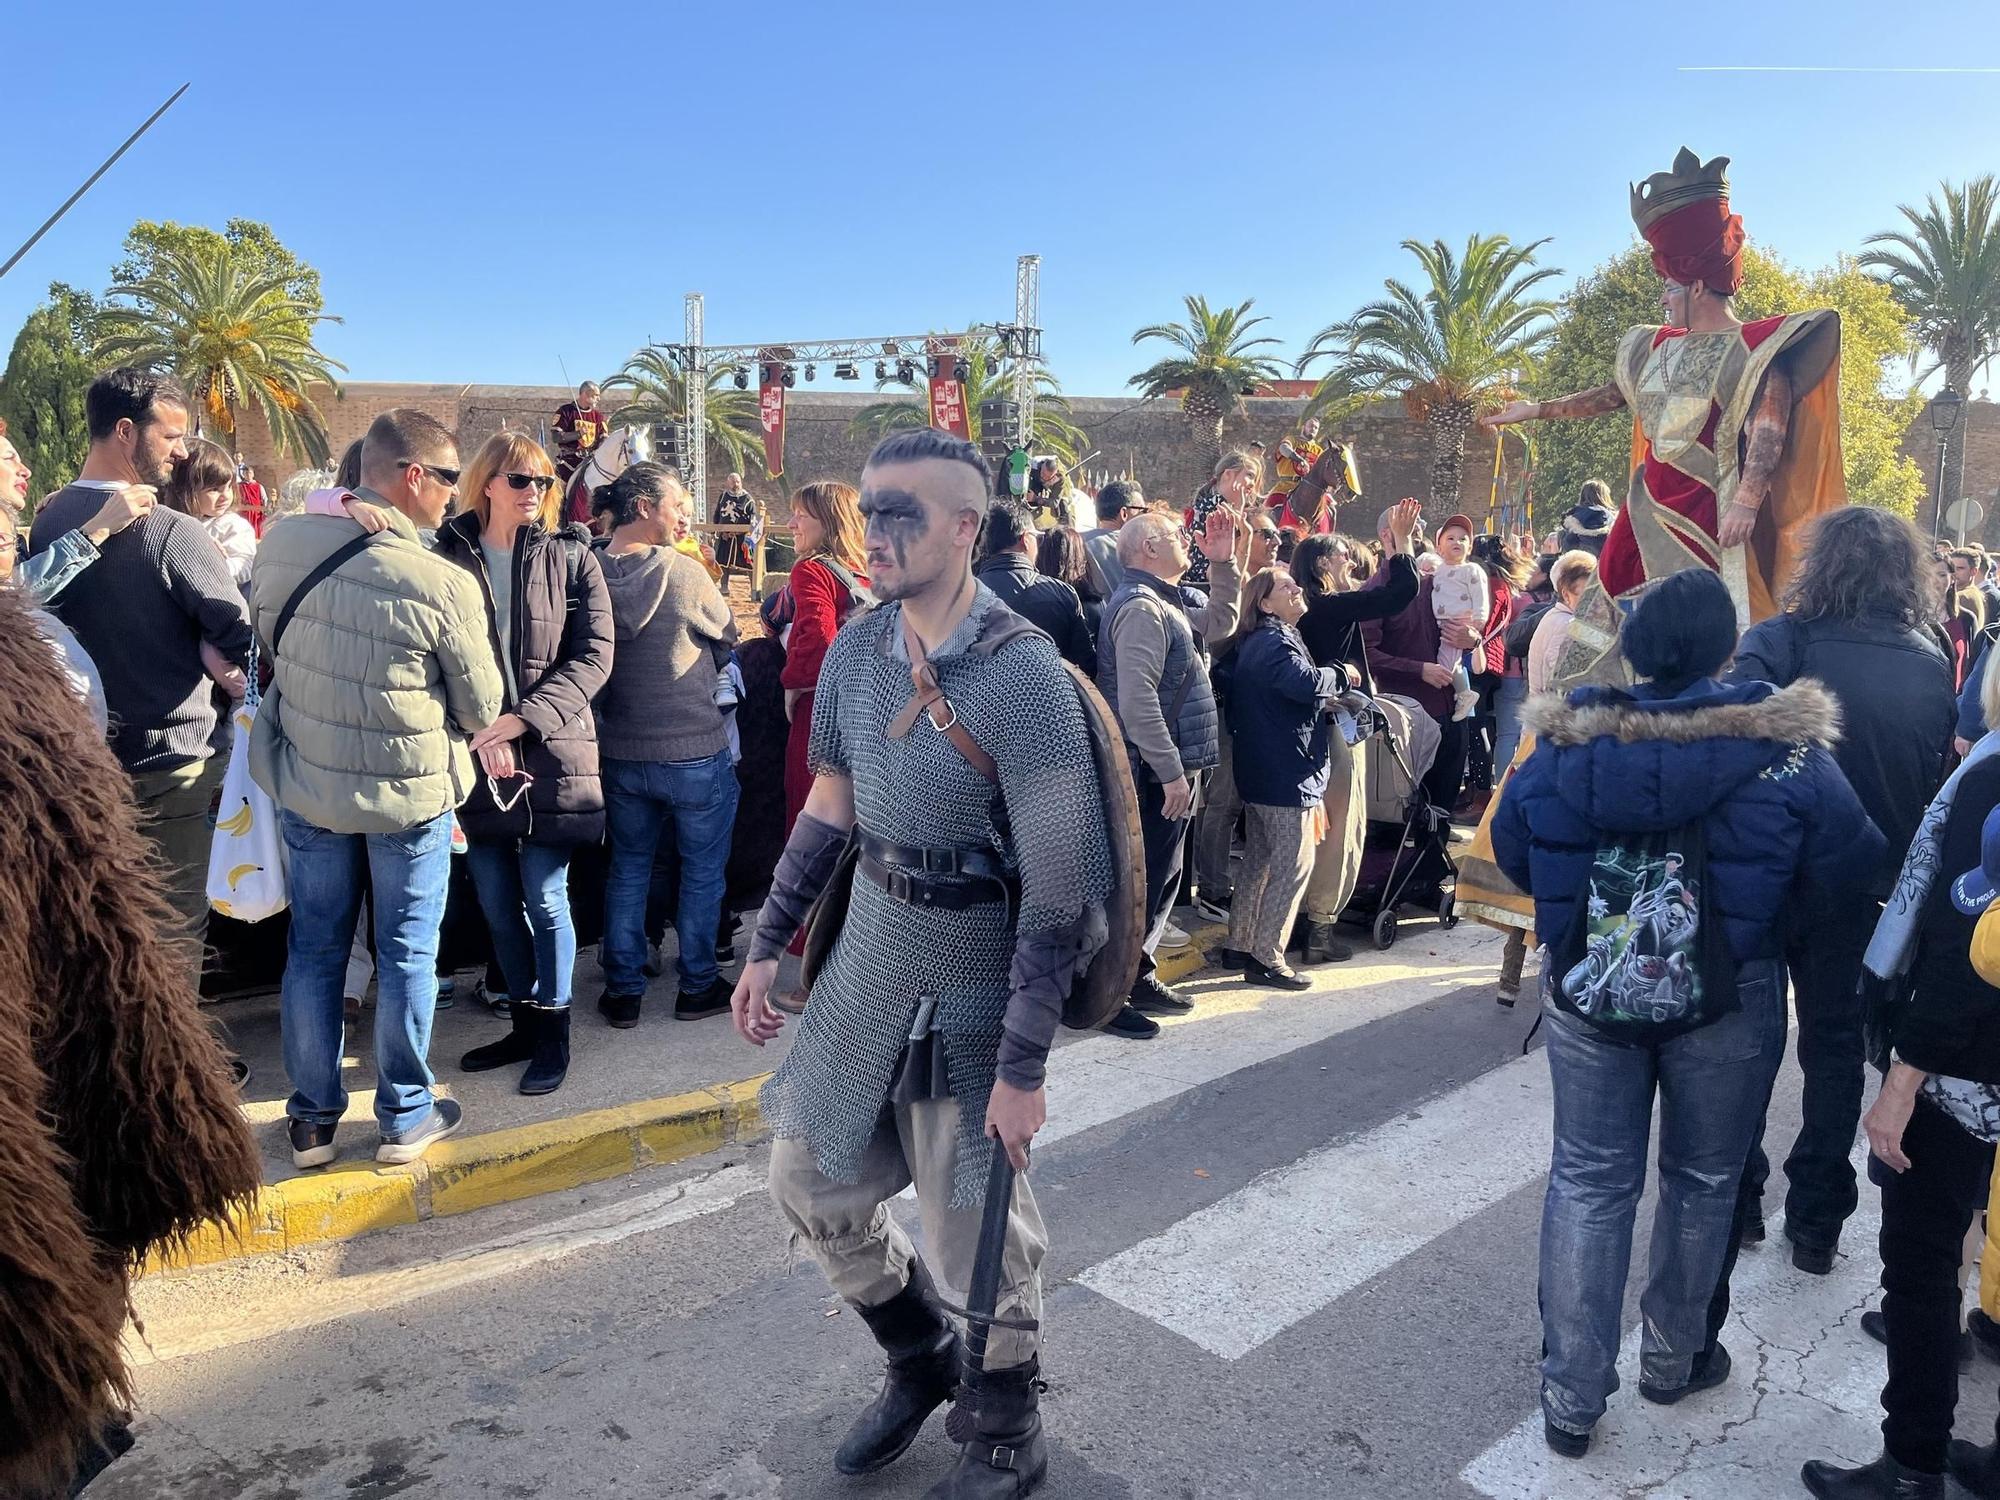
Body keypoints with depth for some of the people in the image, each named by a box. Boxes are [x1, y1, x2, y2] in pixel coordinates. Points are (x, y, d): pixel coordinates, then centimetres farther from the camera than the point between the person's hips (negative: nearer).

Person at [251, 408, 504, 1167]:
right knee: (407, 954, 11)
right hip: (409, 792, -4)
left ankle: (313, 1119, 28)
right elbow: (481, 709, -10)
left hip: (305, 782, 4)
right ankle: (405, 1117, 24)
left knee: (314, 948, 16)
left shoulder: (281, 544, -10)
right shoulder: (444, 584, -23)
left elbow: (270, 646, 7)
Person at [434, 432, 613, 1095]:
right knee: (496, 904, 12)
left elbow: (593, 656, -7)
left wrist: (520, 719, -16)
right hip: (475, 758, 2)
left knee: (545, 901, 3)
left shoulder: (571, 556, -2)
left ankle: (553, 1032, 20)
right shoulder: (447, 554, 1)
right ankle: (524, 1024, 29)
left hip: (550, 754, -2)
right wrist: (480, 732, -13)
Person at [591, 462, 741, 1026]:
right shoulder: (684, 573, -16)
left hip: (620, 752, 4)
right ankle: (698, 986, 23)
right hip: (695, 751, -4)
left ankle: (623, 990, 25)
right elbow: (727, 640, -1)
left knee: (627, 868, 18)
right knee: (702, 871, 13)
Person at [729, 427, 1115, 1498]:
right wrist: (768, 944, 10)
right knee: (809, 1183, 16)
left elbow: (1060, 888, -21)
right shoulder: (858, 647, -1)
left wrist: (1022, 1068, -19)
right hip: (868, 949, 7)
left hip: (972, 975, -6)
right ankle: (919, 1362, 43)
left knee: (973, 1229, 7)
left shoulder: (1023, 676, -22)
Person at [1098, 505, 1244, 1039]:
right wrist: (1172, 772, -24)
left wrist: (1224, 562, 20)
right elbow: (1137, 700, -25)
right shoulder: (1141, 607, -17)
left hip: (1169, 770, 10)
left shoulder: (1167, 604, 16)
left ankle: (1137, 976, 30)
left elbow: (1220, 621, 32)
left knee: (1160, 878, 18)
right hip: (1155, 774, -10)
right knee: (1142, 881, -4)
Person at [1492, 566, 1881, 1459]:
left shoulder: (1561, 749, -9)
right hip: (1726, 1007, -1)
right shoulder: (1784, 755, -14)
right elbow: (1851, 864, -5)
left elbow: (1510, 853, 4)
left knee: (1588, 1184, 13)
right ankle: (1673, 1357, 39)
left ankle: (1571, 1395, 19)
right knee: (1701, 1181, 20)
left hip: (1588, 996, 1)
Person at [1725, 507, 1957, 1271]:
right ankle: (1816, 1221, 24)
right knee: (1835, 1043, 17)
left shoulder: (1781, 642, -16)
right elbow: (1938, 777, 4)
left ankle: (1736, 1198, 24)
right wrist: (1895, 855, 15)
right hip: (1867, 884, 3)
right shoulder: (1932, 666, -2)